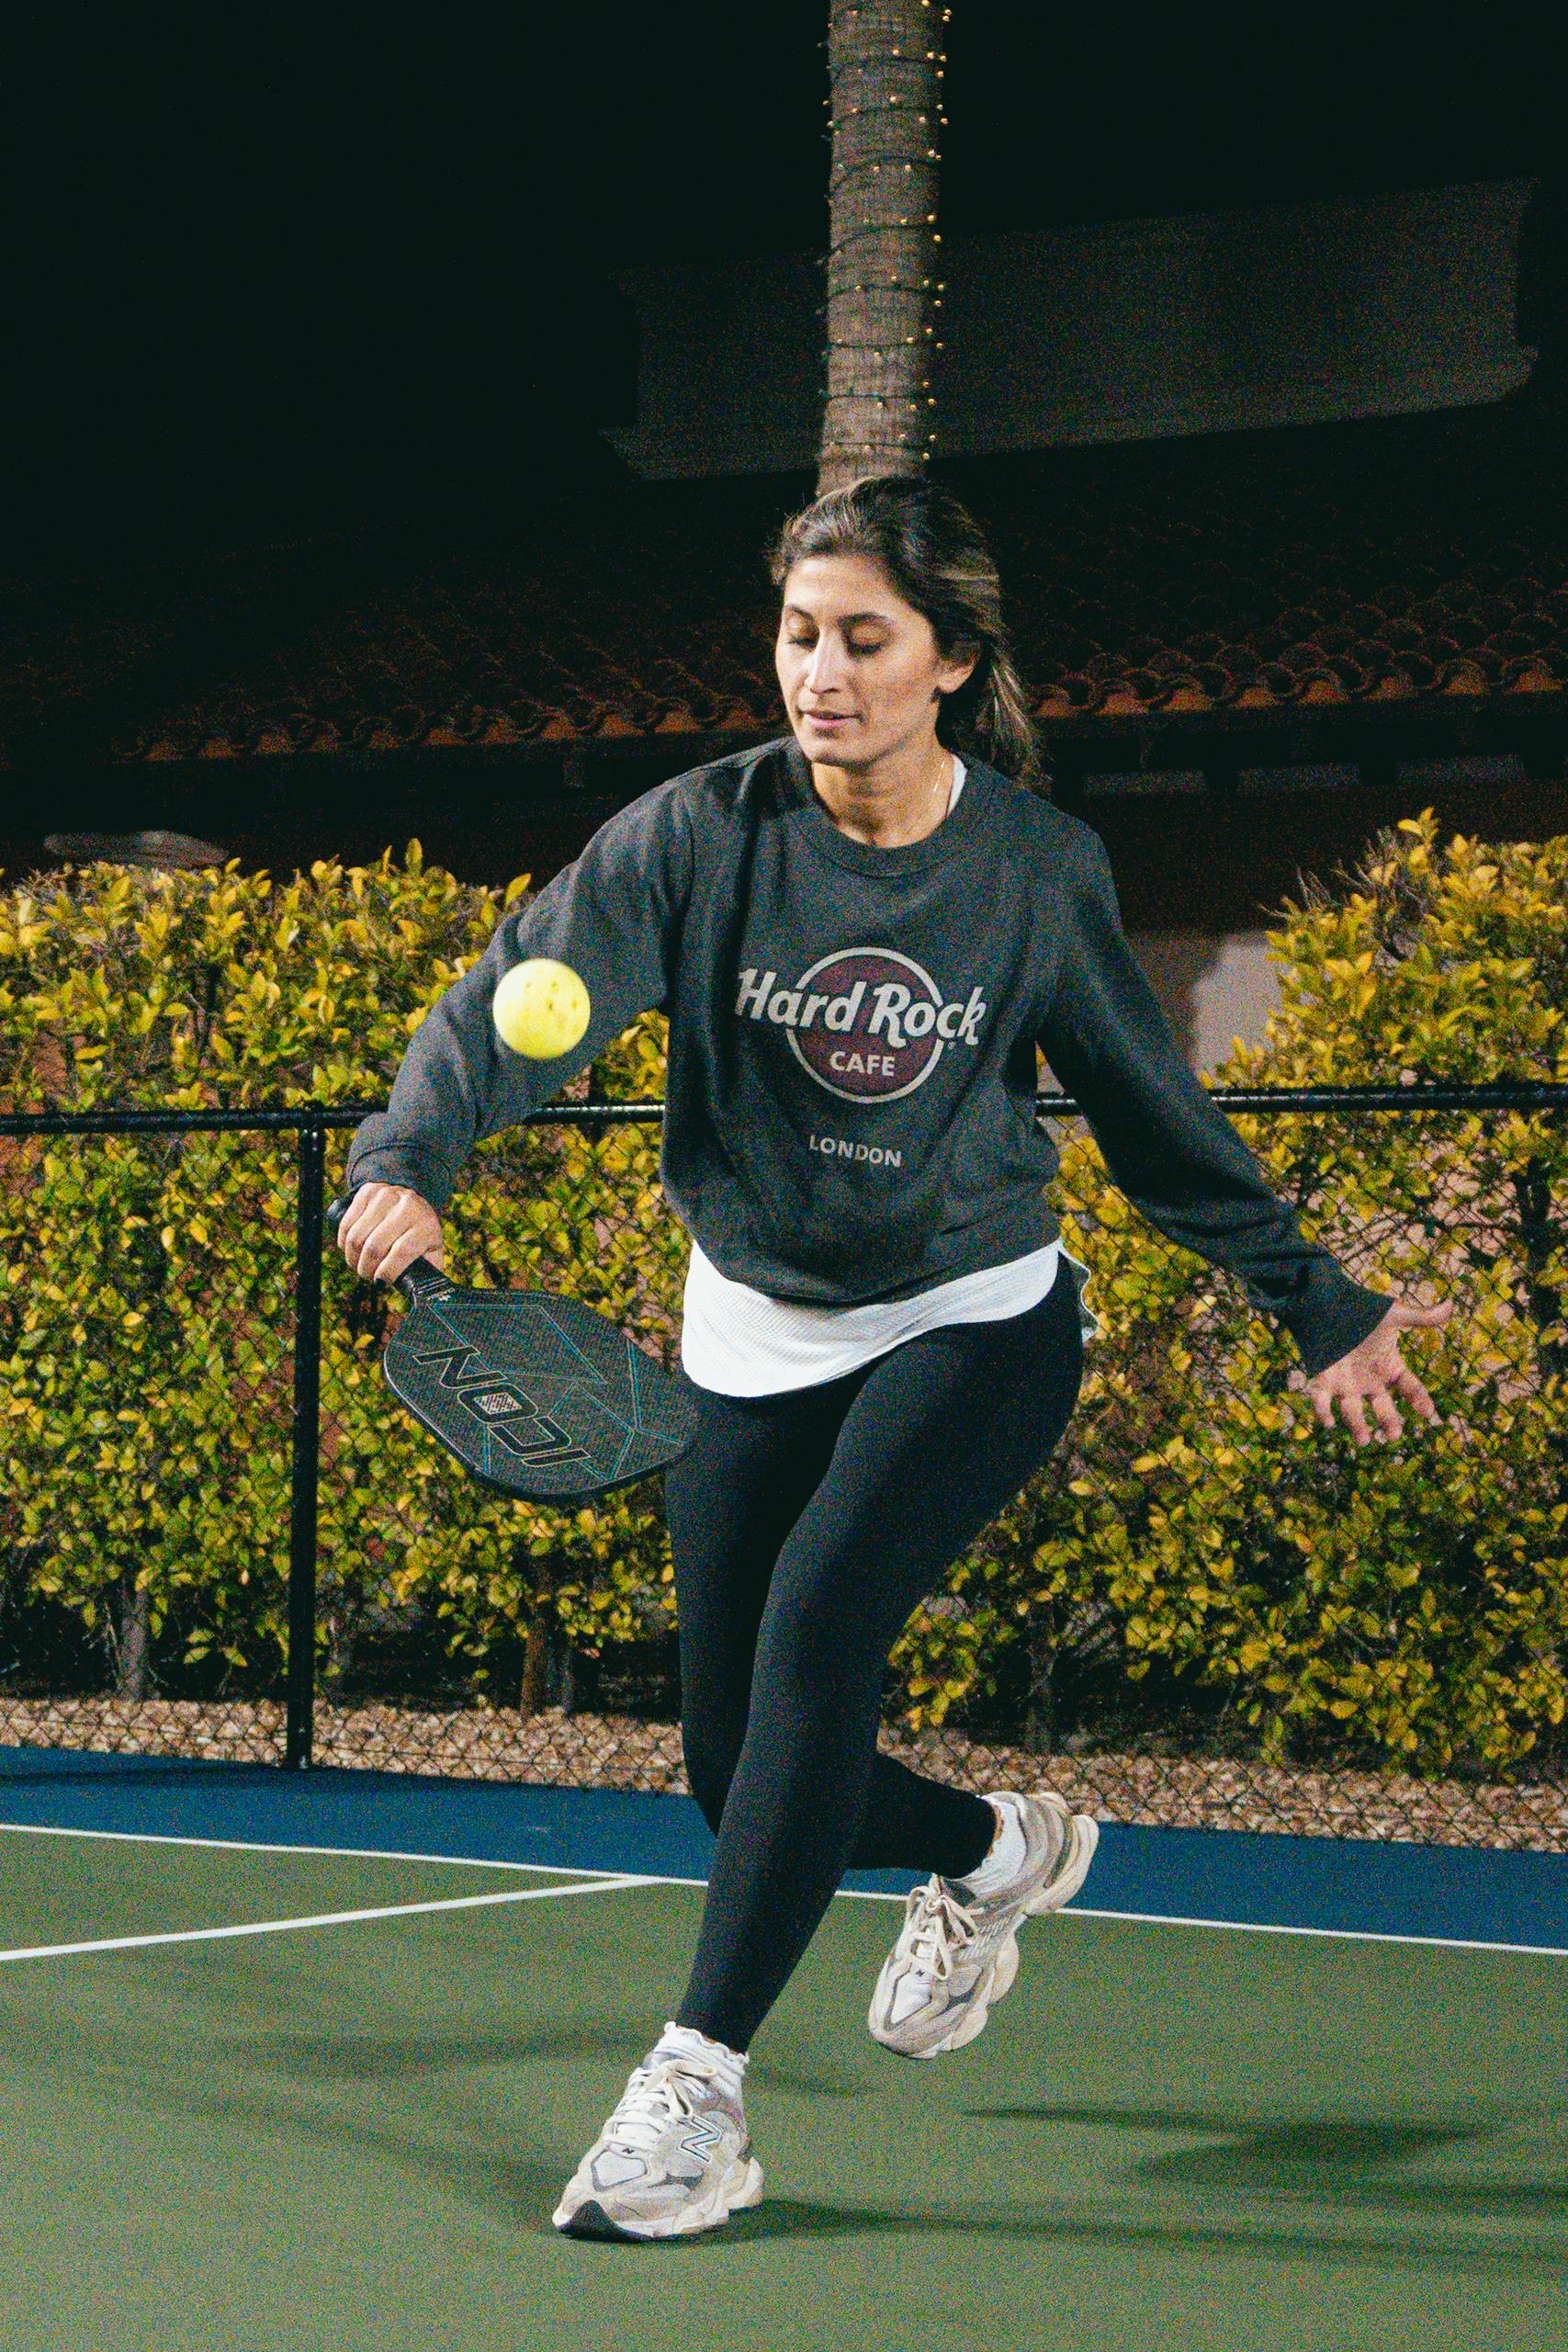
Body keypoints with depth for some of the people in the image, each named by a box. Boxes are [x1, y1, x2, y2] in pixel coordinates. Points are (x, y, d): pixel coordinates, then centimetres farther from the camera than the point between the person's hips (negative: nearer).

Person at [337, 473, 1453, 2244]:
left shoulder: (1042, 869, -9)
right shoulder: (703, 833, -12)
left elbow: (1153, 1116, 4)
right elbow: (524, 994, -23)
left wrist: (1318, 1306, 8)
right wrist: (410, 1159, -42)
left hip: (977, 1324, -2)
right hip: (756, 1336, 2)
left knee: (818, 1617, -27)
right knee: (738, 1765, 3)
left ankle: (699, 2085, -20)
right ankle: (996, 1850, 37)